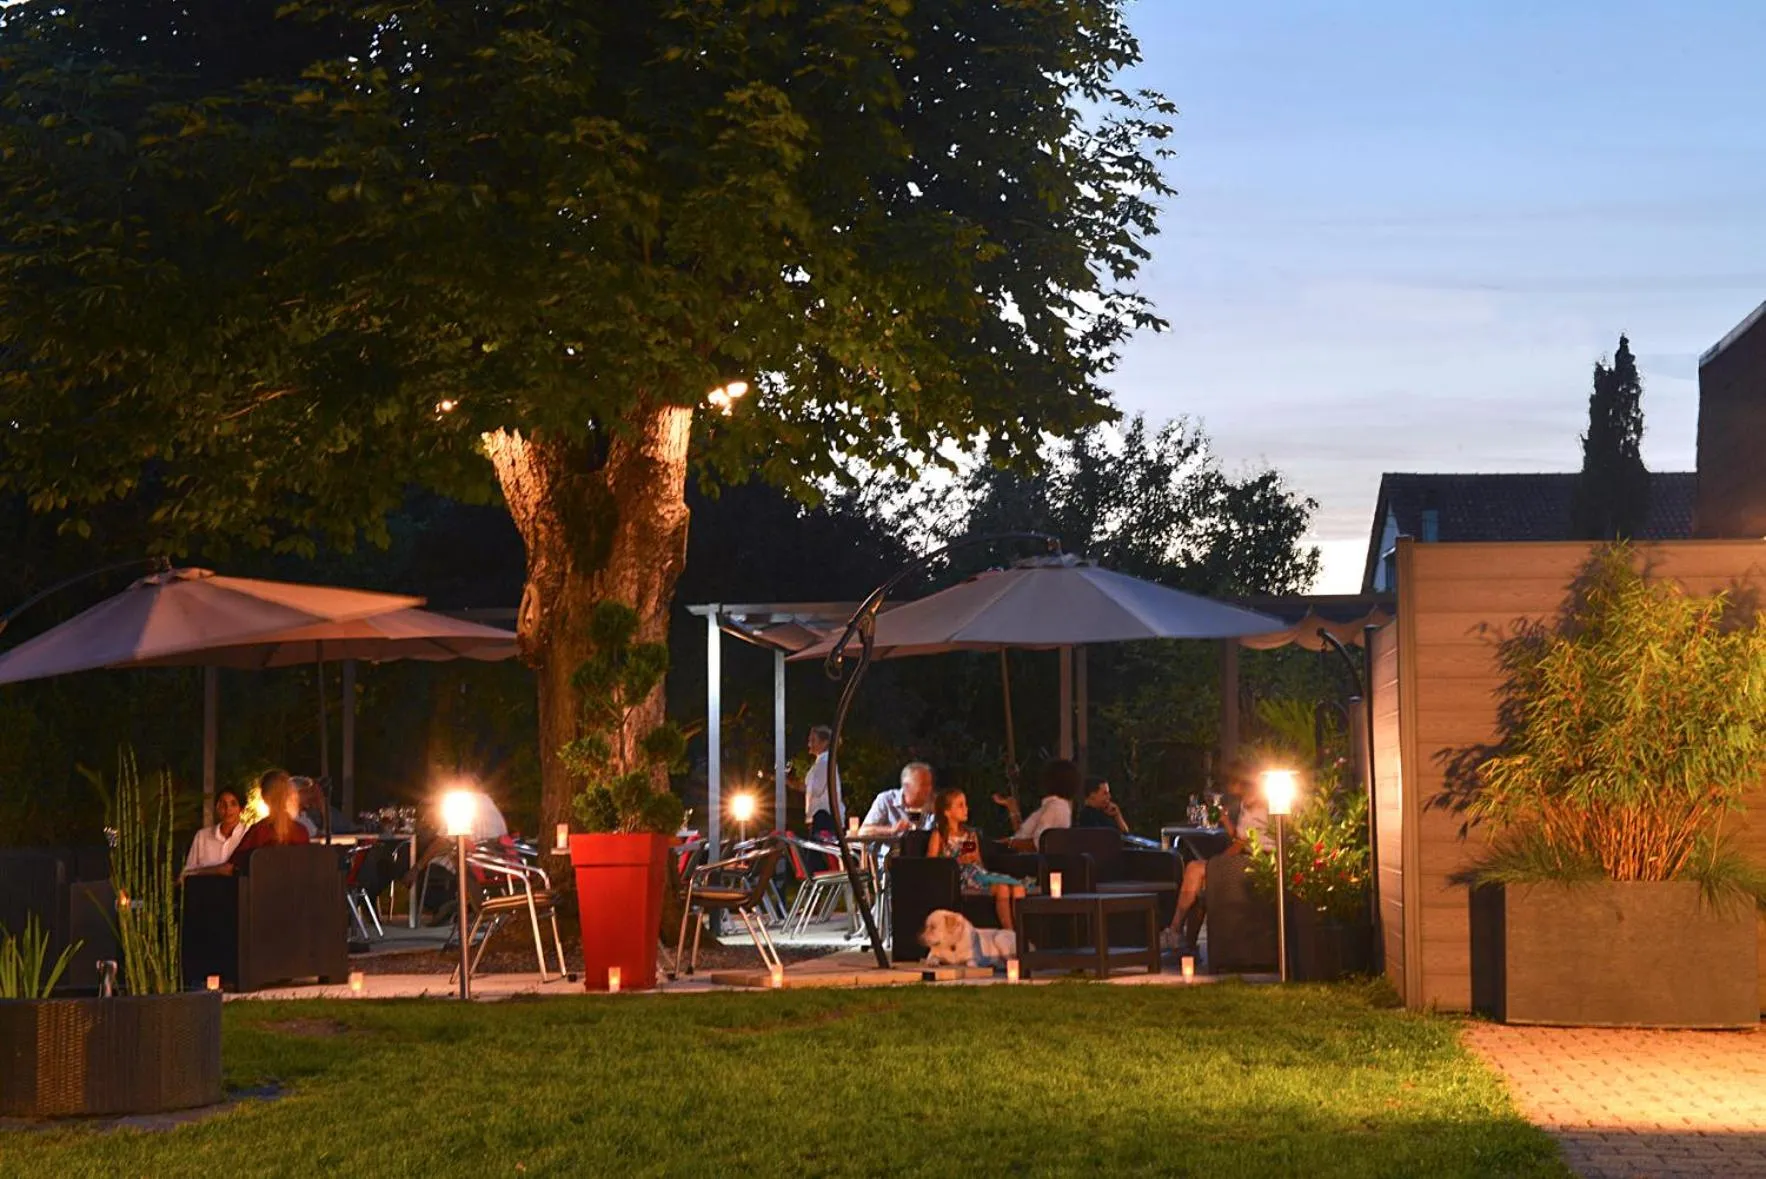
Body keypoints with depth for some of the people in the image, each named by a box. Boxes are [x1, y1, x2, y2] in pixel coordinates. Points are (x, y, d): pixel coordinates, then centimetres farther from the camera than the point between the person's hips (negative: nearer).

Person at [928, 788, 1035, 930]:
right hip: (959, 877, -6)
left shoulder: (971, 834, 24)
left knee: (1018, 887, -22)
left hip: (979, 873, 6)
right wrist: (958, 861, -12)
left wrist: (975, 859, -2)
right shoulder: (939, 835, 6)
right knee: (1002, 888, -32)